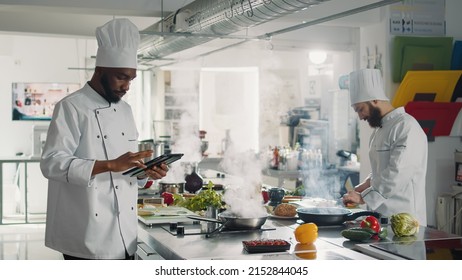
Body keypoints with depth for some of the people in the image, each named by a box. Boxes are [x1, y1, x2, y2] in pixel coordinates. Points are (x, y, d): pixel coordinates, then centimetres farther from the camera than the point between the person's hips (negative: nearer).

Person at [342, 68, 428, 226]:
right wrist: (366, 185, 9)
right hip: (381, 216, 8)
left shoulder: (406, 127, -14)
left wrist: (363, 197, -16)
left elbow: (397, 174, -21)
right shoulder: (380, 129, 17)